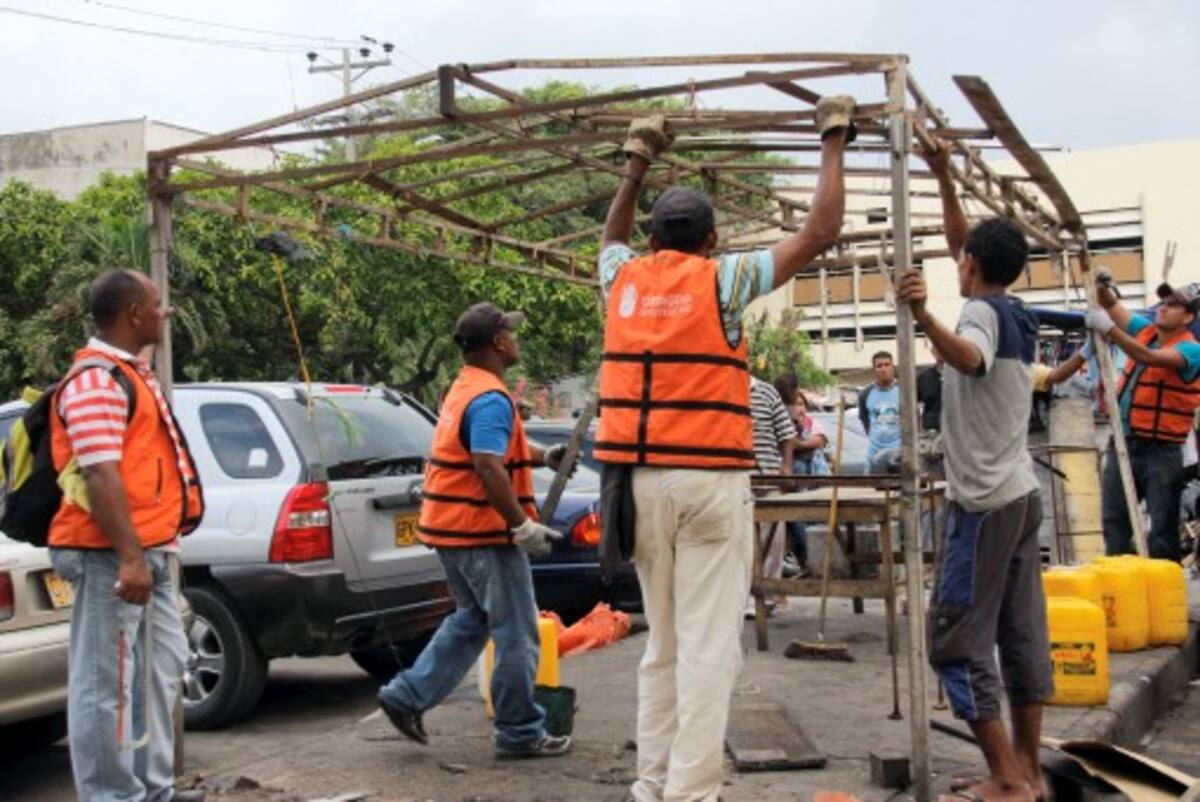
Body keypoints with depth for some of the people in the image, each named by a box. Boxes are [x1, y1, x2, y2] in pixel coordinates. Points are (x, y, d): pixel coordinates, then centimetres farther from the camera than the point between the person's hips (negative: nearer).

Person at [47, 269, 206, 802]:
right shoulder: (97, 380, -15)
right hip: (112, 559, -11)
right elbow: (100, 476, -23)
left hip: (148, 552, 11)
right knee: (107, 683, -4)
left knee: (159, 669, 16)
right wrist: (129, 557, -28)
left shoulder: (129, 373, 18)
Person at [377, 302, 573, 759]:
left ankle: (408, 696, 18)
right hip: (482, 532, -10)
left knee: (471, 620, 22)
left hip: (450, 528, 10)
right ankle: (519, 734, 9)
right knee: (517, 635, 1)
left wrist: (543, 457, 20)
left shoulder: (463, 389, 14)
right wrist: (523, 525, -26)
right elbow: (489, 468, -28)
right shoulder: (491, 398, -19)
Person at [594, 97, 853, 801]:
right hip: (709, 480, -5)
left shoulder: (624, 280, 10)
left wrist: (637, 163, 40)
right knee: (708, 648, -4)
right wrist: (834, 142, 13)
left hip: (640, 479, 5)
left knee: (663, 645, 14)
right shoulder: (722, 279, -2)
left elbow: (614, 238, 35)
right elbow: (820, 233, 3)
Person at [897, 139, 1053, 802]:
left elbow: (970, 359, -39)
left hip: (983, 501, -9)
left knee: (956, 642, -5)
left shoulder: (980, 311, -14)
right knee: (1023, 636, 10)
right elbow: (961, 243, 24)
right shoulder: (1015, 315, 12)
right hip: (1021, 493, 9)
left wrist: (922, 315, -54)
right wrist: (944, 179, 22)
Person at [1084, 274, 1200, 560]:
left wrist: (1109, 329, -35)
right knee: (1114, 521, 9)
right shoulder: (1145, 331, 9)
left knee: (1163, 526, -2)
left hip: (1160, 451, -7)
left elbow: (1149, 357, -28)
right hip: (1123, 443, 7)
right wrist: (1102, 287, -12)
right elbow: (1112, 305, 11)